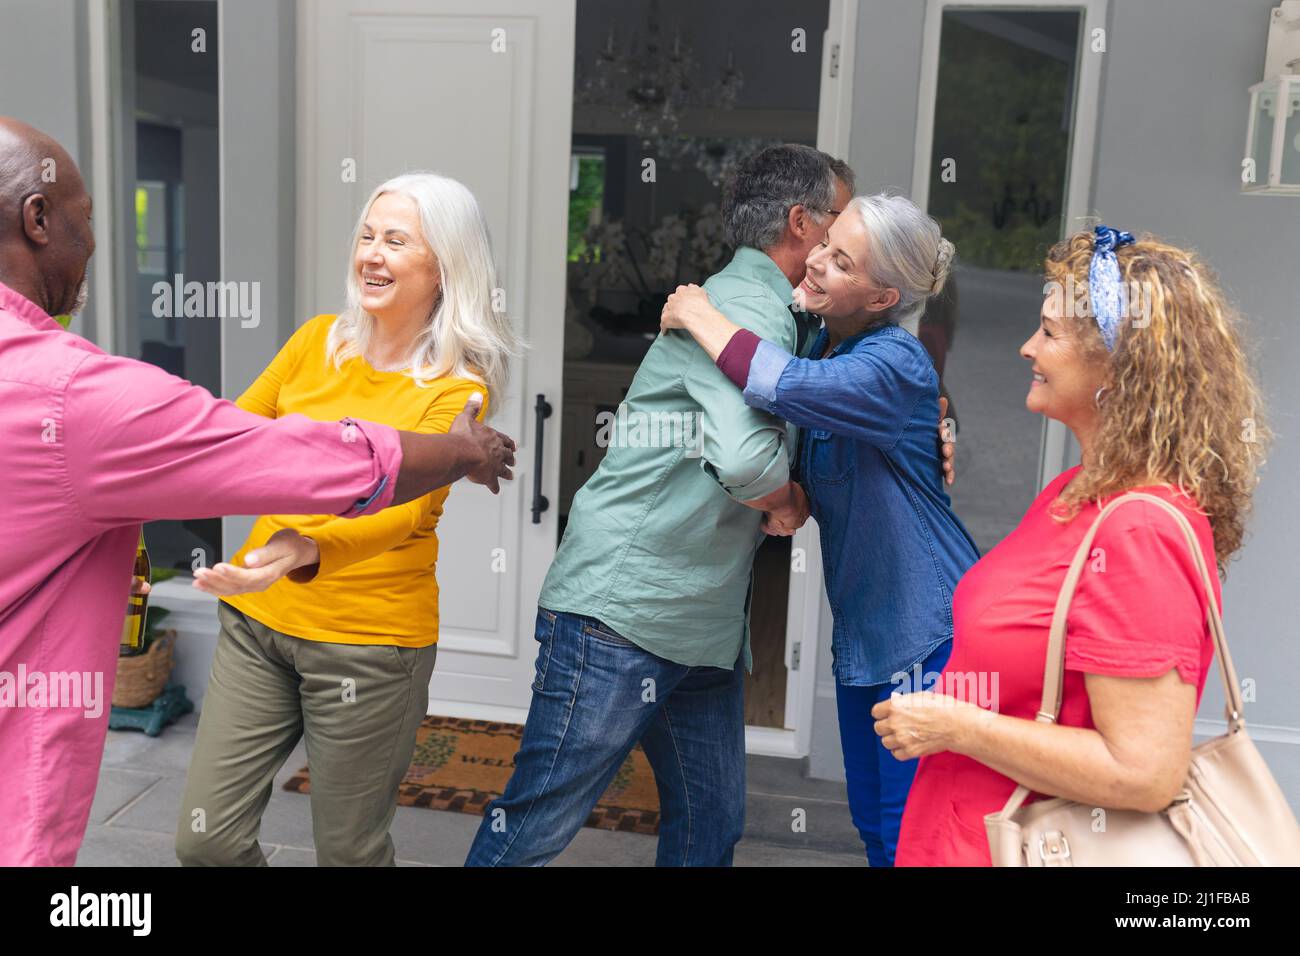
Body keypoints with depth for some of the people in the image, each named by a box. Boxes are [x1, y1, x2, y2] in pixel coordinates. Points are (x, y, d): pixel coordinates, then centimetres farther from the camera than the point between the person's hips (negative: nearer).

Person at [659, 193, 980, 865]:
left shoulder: (895, 365, -21)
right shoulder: (822, 342, 3)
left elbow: (781, 384, -40)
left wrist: (696, 313, -24)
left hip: (929, 633, -8)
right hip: (862, 628, 8)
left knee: (909, 835, 2)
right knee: (872, 820, 18)